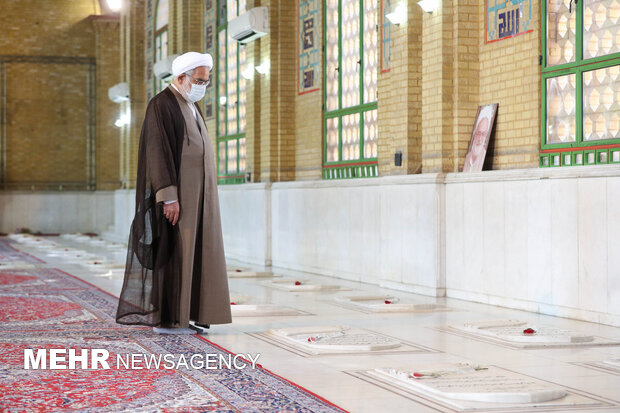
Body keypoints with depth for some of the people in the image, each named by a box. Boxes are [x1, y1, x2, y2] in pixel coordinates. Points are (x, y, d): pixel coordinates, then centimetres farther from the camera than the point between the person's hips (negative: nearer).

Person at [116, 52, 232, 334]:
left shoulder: (191, 107, 18)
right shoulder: (161, 105, -12)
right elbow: (157, 152, -18)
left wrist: (203, 198, 19)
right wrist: (169, 197, -24)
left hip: (196, 195, 9)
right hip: (177, 193, -9)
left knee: (193, 253, 8)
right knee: (172, 253, -6)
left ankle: (188, 314, 12)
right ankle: (165, 319, -2)